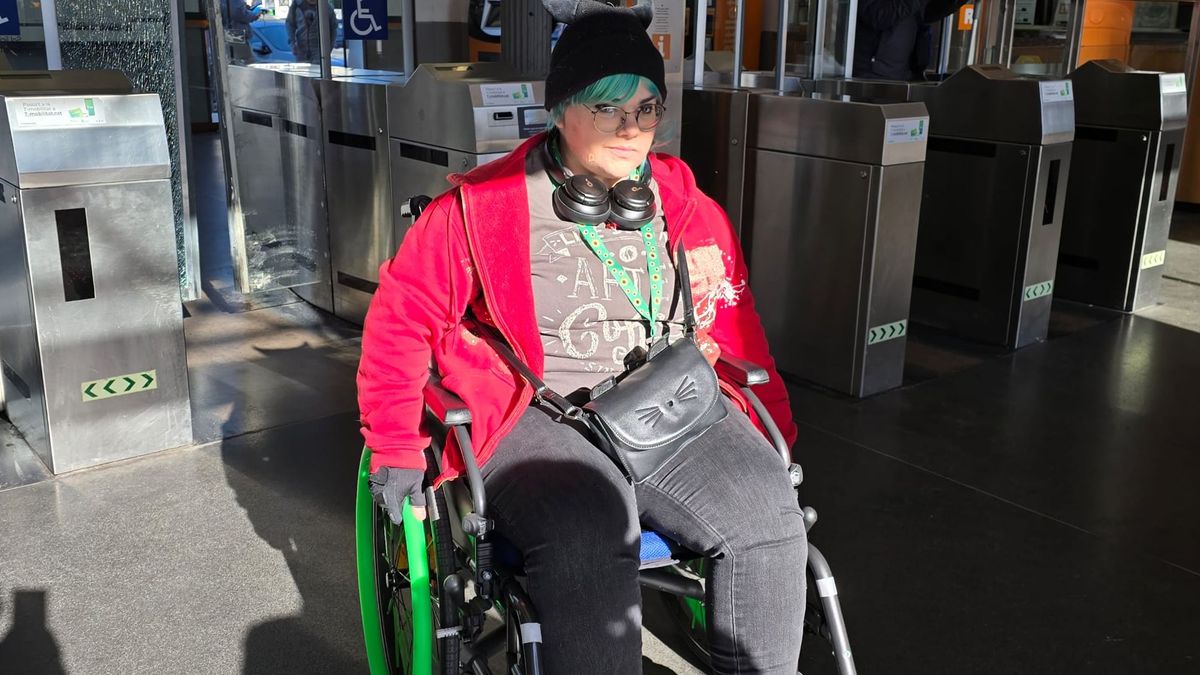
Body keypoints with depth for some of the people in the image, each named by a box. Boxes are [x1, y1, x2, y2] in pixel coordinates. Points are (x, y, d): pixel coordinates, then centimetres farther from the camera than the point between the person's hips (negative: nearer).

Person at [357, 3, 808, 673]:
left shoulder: (689, 209, 9)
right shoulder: (481, 208, -3)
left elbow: (736, 329, 19)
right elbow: (401, 315, 2)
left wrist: (775, 438, 17)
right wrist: (396, 448, -2)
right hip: (536, 419, -3)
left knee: (768, 514, -20)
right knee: (591, 526, -34)